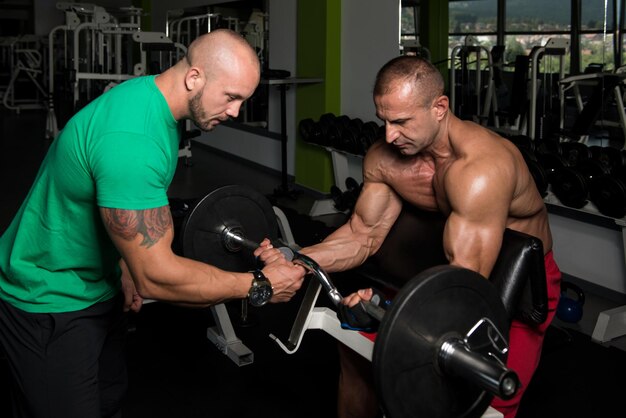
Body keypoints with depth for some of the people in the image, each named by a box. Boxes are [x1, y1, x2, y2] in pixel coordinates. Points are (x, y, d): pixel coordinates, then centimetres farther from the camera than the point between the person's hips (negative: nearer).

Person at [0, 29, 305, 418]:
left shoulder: (153, 97, -3)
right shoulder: (131, 139, -35)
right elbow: (155, 277, -33)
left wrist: (127, 265, 14)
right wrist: (260, 285, -25)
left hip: (99, 284, 9)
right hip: (49, 300, -9)